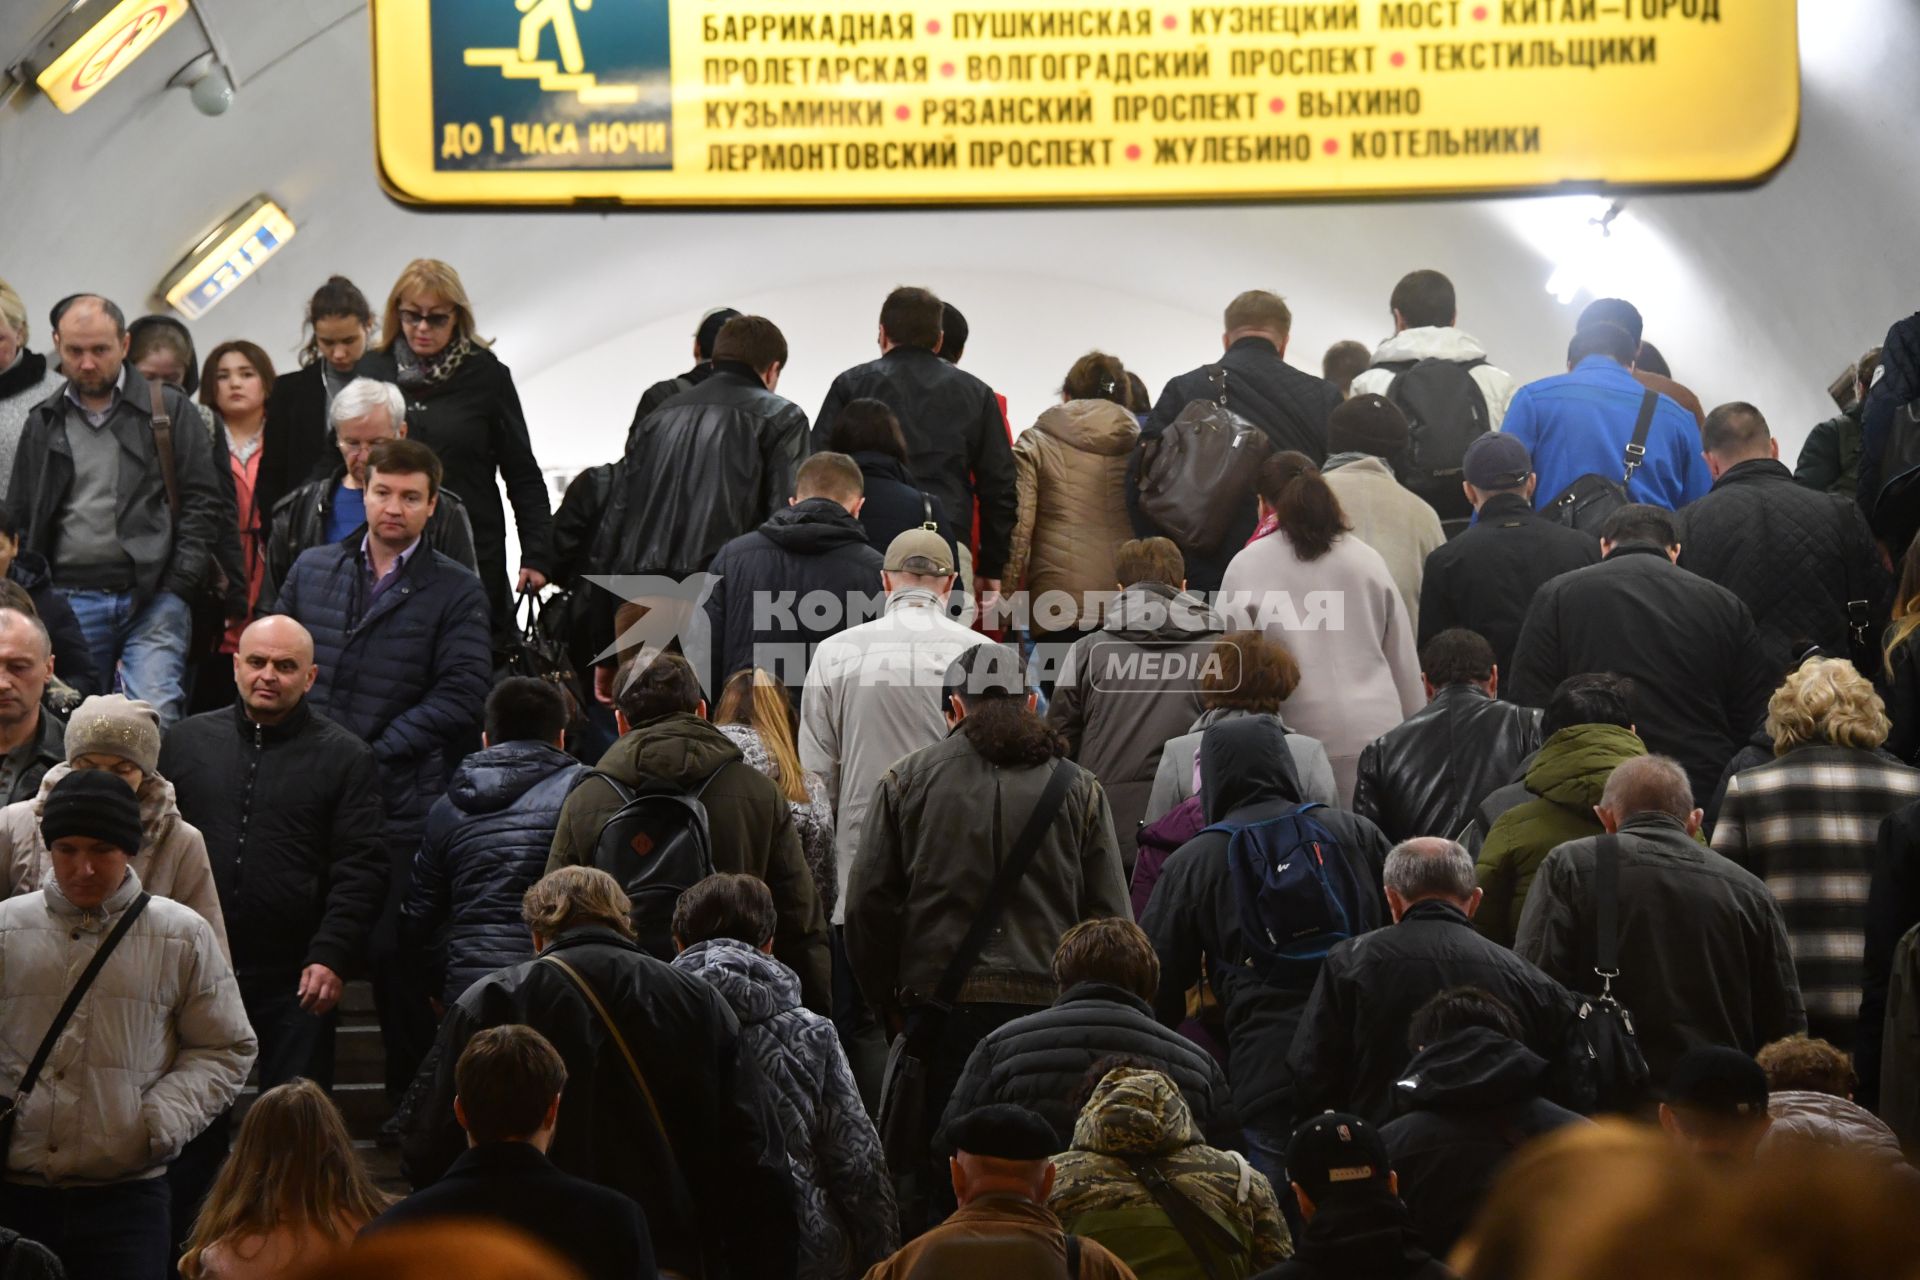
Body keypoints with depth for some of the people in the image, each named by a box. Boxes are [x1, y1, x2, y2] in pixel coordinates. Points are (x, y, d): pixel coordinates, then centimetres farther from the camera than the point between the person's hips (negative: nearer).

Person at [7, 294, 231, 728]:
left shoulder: (170, 411, 5)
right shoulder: (44, 422, 14)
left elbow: (204, 501, 1)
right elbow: (20, 518, 16)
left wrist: (181, 586, -7)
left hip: (153, 595, -3)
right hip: (71, 602, 3)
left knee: (153, 716, -16)